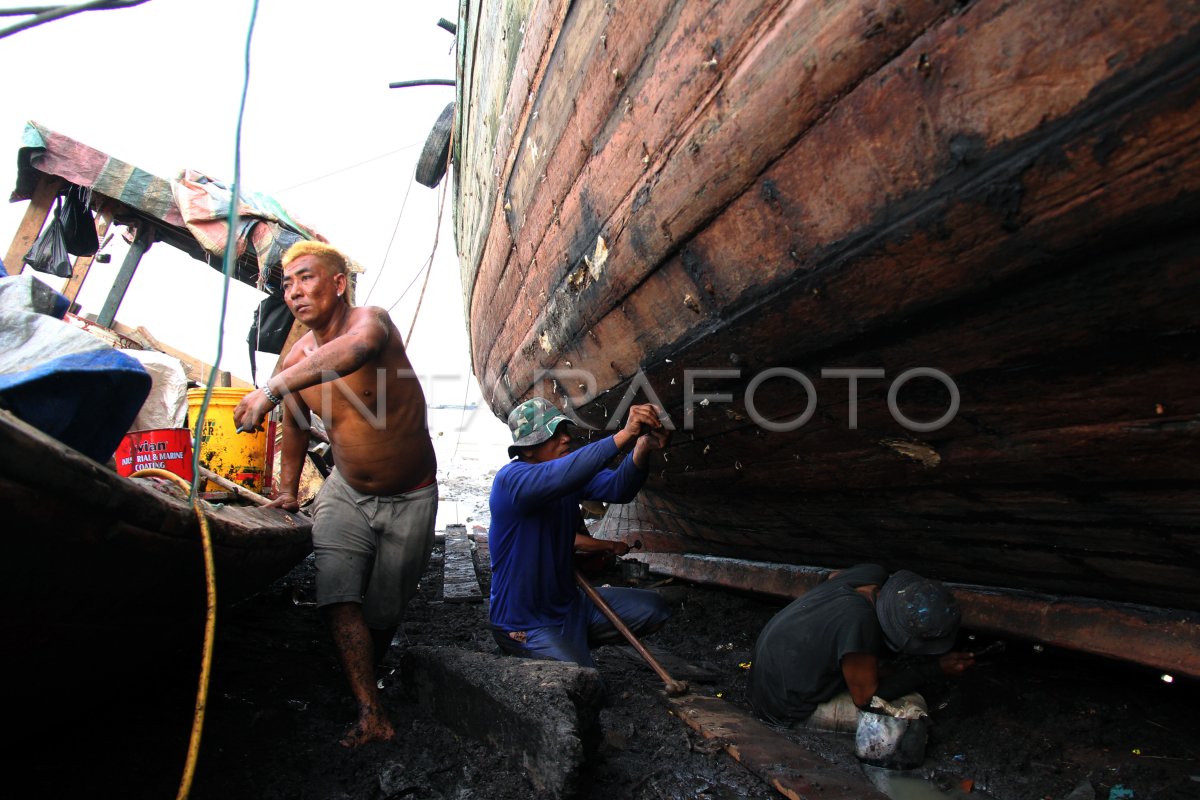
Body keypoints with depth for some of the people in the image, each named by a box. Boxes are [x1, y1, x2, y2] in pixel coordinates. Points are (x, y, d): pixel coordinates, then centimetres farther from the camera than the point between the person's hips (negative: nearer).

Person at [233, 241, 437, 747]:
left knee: (385, 609, 9)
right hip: (346, 492, 4)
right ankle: (371, 714, -9)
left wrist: (272, 388, -55)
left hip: (410, 499, -4)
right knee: (339, 595, -16)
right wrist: (287, 490, 13)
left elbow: (358, 348, -49)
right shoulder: (295, 359, -5)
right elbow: (295, 422, 13)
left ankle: (366, 677, 37)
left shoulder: (370, 318, -23)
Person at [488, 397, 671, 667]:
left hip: (568, 603, 8)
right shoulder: (511, 479, -25)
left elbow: (617, 488, -18)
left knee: (654, 609, 6)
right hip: (526, 625, -8)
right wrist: (624, 435, -48)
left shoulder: (574, 471, -1)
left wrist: (642, 450, -38)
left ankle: (576, 644, 17)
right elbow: (561, 475, -45)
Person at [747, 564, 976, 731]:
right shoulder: (860, 624, -36)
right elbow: (866, 698, -20)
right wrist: (934, 670, -16)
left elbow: (834, 576, 14)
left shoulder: (874, 574, -13)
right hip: (788, 710, -8)